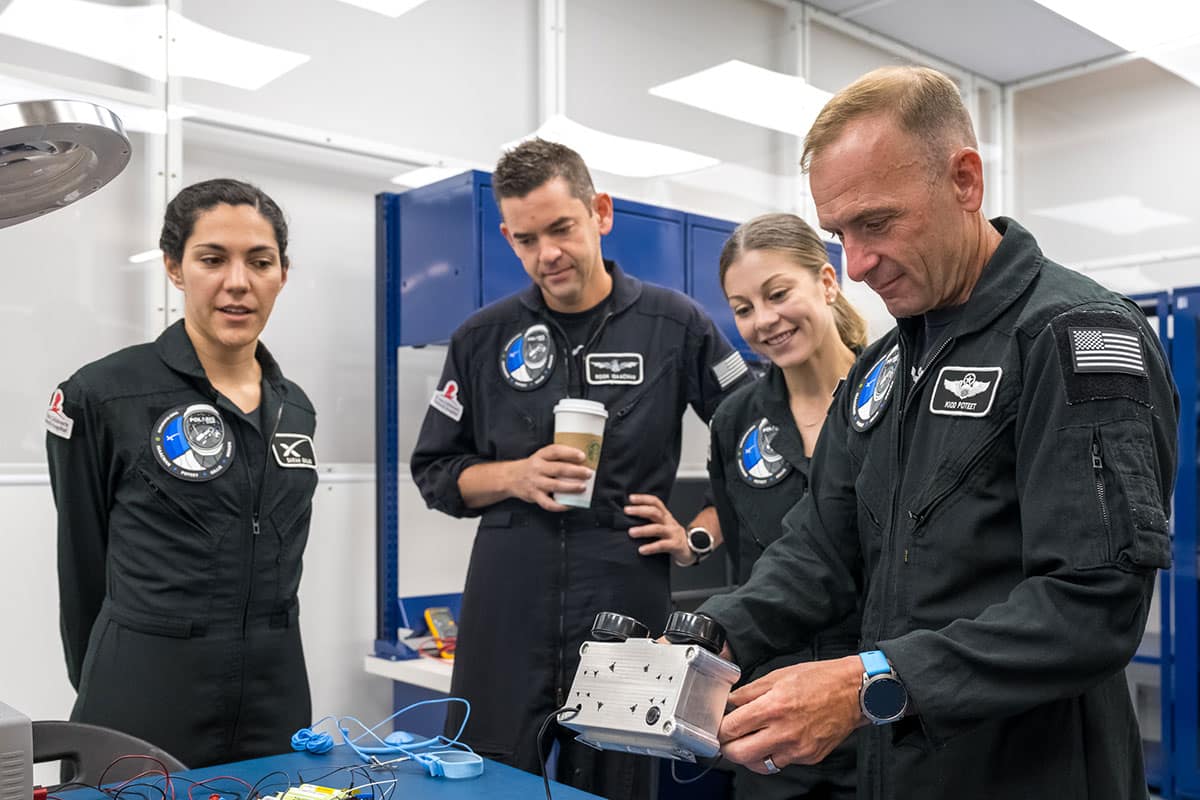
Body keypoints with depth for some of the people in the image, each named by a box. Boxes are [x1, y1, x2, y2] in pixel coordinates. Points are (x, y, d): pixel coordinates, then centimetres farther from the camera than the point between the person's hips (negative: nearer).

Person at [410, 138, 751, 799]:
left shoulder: (675, 325, 0)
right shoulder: (483, 338, 5)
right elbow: (434, 472, 10)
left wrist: (699, 534, 0)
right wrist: (516, 477, -8)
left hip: (628, 614, -1)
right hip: (506, 618, 2)